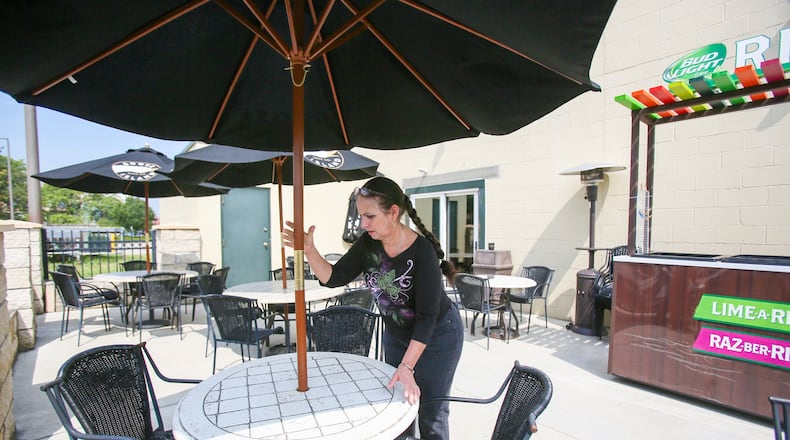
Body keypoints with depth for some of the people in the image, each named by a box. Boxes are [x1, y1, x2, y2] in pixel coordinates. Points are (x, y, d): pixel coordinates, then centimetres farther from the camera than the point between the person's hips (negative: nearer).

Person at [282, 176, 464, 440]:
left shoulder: (422, 252, -31)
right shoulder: (368, 244, -14)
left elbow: (427, 316, -30)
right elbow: (333, 278, -12)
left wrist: (407, 367, -34)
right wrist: (308, 251, -27)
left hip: (437, 336, -5)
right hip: (396, 334, 6)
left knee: (430, 413, 6)